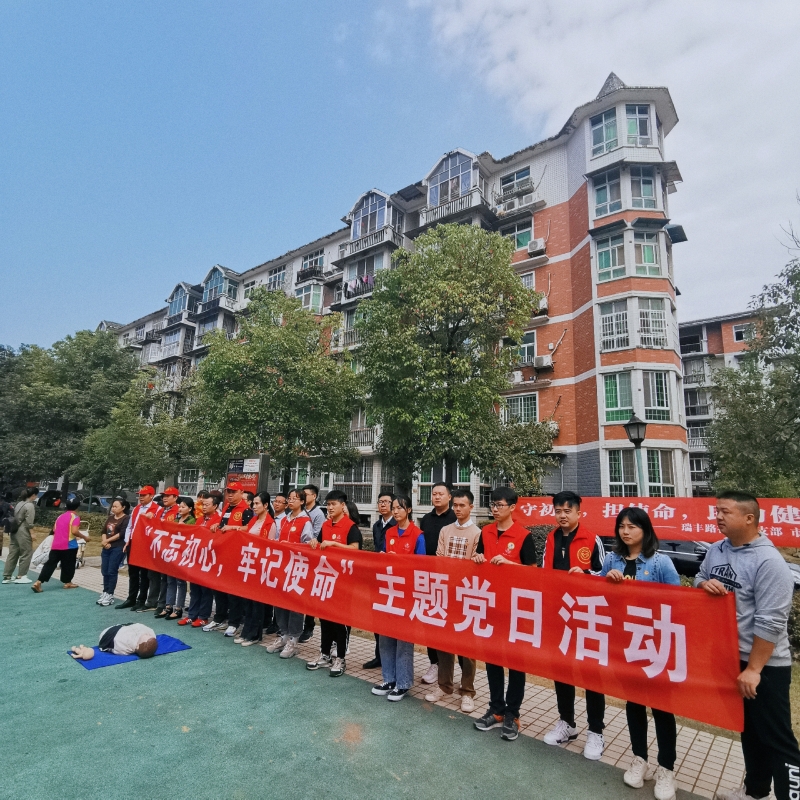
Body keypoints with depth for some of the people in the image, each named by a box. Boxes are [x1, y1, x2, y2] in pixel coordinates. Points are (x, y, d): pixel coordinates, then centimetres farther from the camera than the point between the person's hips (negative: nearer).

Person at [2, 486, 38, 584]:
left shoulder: (20, 503, 14)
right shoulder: (30, 505, -12)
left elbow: (16, 518, 15)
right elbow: (29, 522, -15)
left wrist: (10, 531, 19)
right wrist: (32, 534, -12)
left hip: (14, 531, 9)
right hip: (23, 532, -9)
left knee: (12, 554, 12)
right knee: (26, 553, 0)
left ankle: (6, 577, 15)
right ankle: (21, 576, 3)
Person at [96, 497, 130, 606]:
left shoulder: (126, 518, -7)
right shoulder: (110, 518, 16)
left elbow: (122, 534, -14)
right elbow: (104, 531, 11)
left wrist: (107, 540, -9)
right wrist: (104, 542, -7)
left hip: (118, 548, -7)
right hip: (107, 548, 7)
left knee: (112, 571, -4)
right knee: (104, 571, 8)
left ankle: (110, 595, 2)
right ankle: (105, 593, 17)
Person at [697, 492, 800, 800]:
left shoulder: (768, 561, -21)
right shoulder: (716, 550, 1)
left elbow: (770, 622, -22)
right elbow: (699, 578, 11)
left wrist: (753, 669, -20)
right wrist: (704, 584, -14)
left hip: (765, 665, -7)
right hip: (730, 657, 7)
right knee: (748, 730, 23)